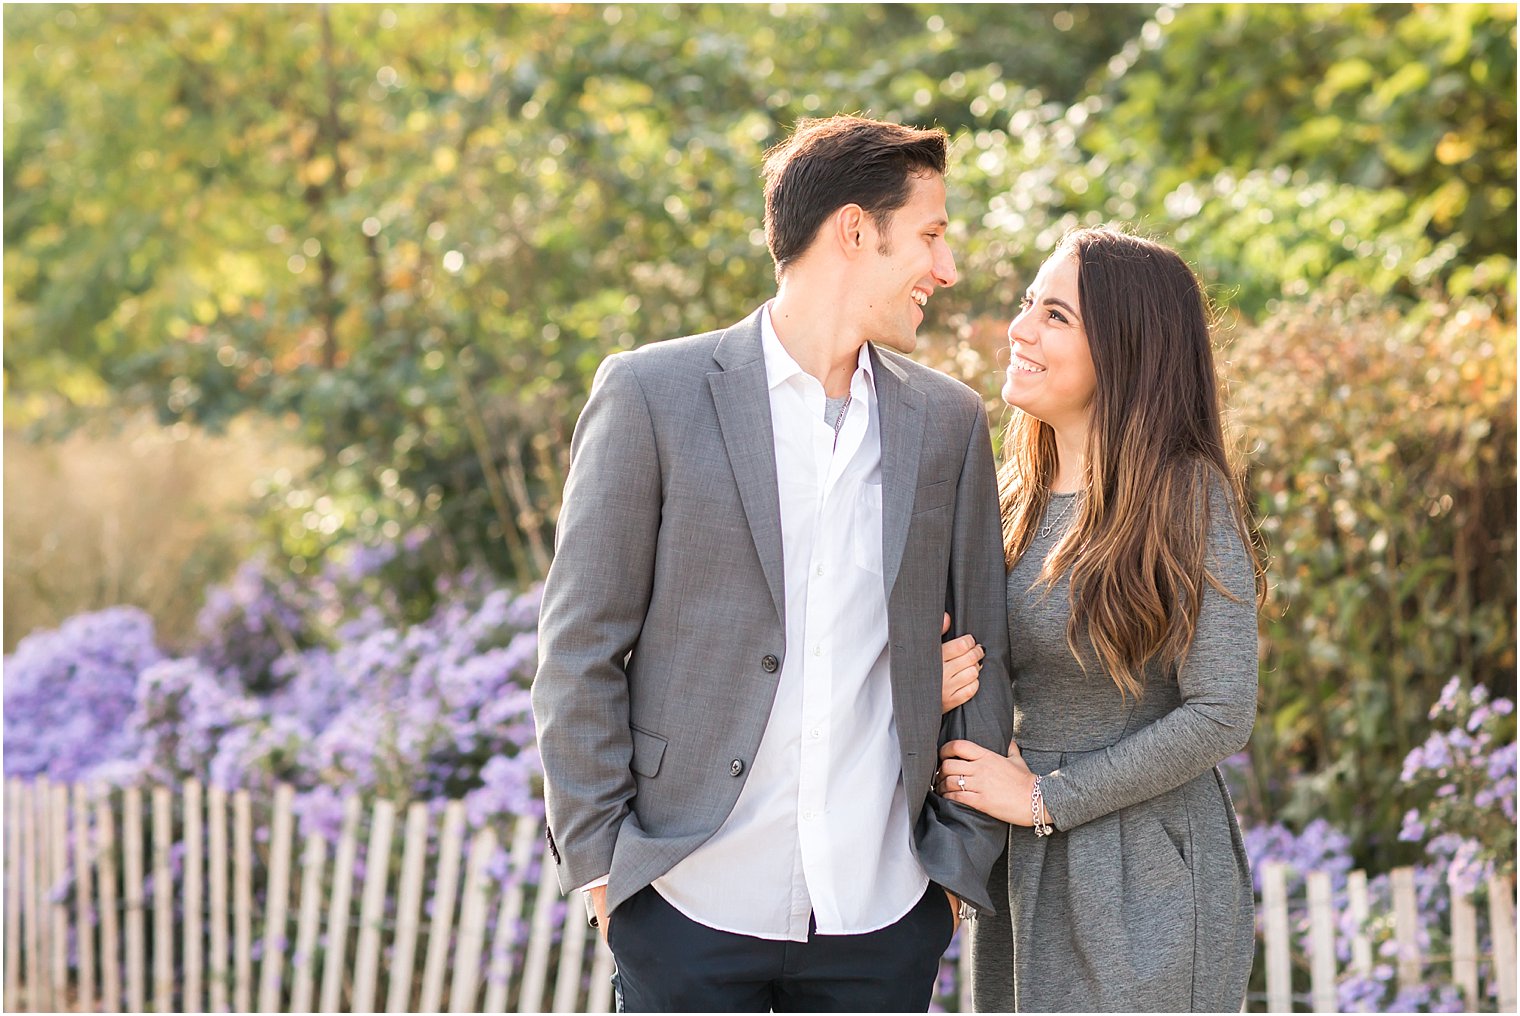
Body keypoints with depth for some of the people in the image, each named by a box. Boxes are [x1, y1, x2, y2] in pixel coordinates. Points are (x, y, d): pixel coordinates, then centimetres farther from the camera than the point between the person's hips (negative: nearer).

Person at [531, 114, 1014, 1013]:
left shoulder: (948, 421, 9)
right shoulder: (650, 395, -3)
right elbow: (580, 648, -2)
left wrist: (964, 856, 7)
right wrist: (598, 856, -5)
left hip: (883, 910, 3)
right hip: (693, 900, -3)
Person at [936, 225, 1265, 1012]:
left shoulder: (1188, 496, -13)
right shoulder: (1017, 497, 7)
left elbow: (1222, 713, -18)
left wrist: (1046, 797, -14)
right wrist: (946, 686, -5)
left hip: (1146, 876, -6)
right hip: (1022, 870, 7)